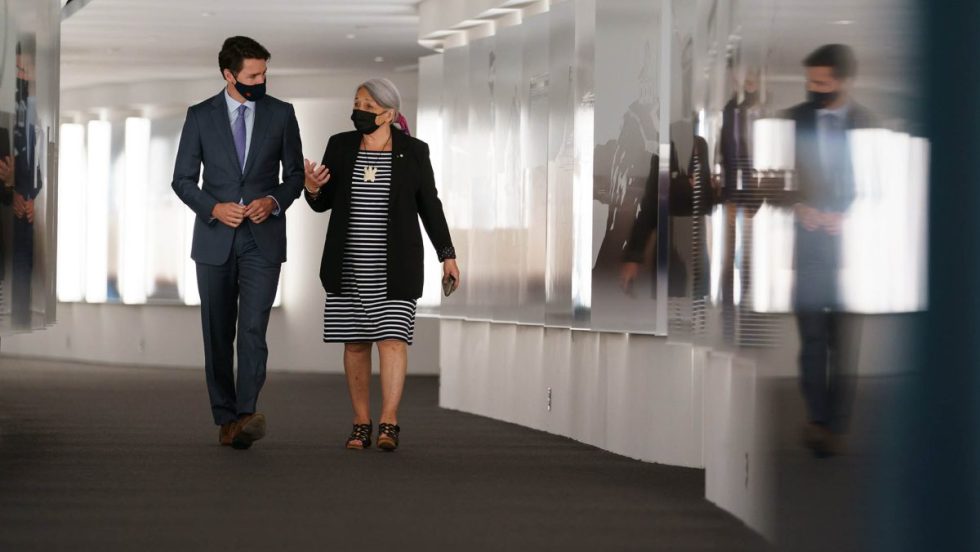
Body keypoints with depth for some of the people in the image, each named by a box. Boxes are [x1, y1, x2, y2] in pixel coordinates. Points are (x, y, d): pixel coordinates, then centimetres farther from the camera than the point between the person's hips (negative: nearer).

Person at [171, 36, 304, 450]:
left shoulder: (281, 114, 3)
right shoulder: (200, 116, 2)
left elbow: (295, 173, 10)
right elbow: (183, 179, 4)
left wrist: (275, 201, -11)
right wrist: (213, 208, -13)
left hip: (263, 238, -1)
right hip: (214, 240, 1)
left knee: (252, 328, -16)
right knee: (218, 334, 5)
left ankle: (245, 416, -26)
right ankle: (225, 419, 13)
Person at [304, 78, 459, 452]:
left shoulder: (412, 151, -2)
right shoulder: (341, 146, 2)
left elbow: (429, 206, 2)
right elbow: (323, 203, 4)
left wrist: (447, 255, -3)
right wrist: (313, 189, -18)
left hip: (395, 262, -2)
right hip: (350, 261, 2)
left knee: (392, 336, -12)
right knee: (355, 340, 4)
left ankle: (389, 424, -15)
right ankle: (361, 423, 13)